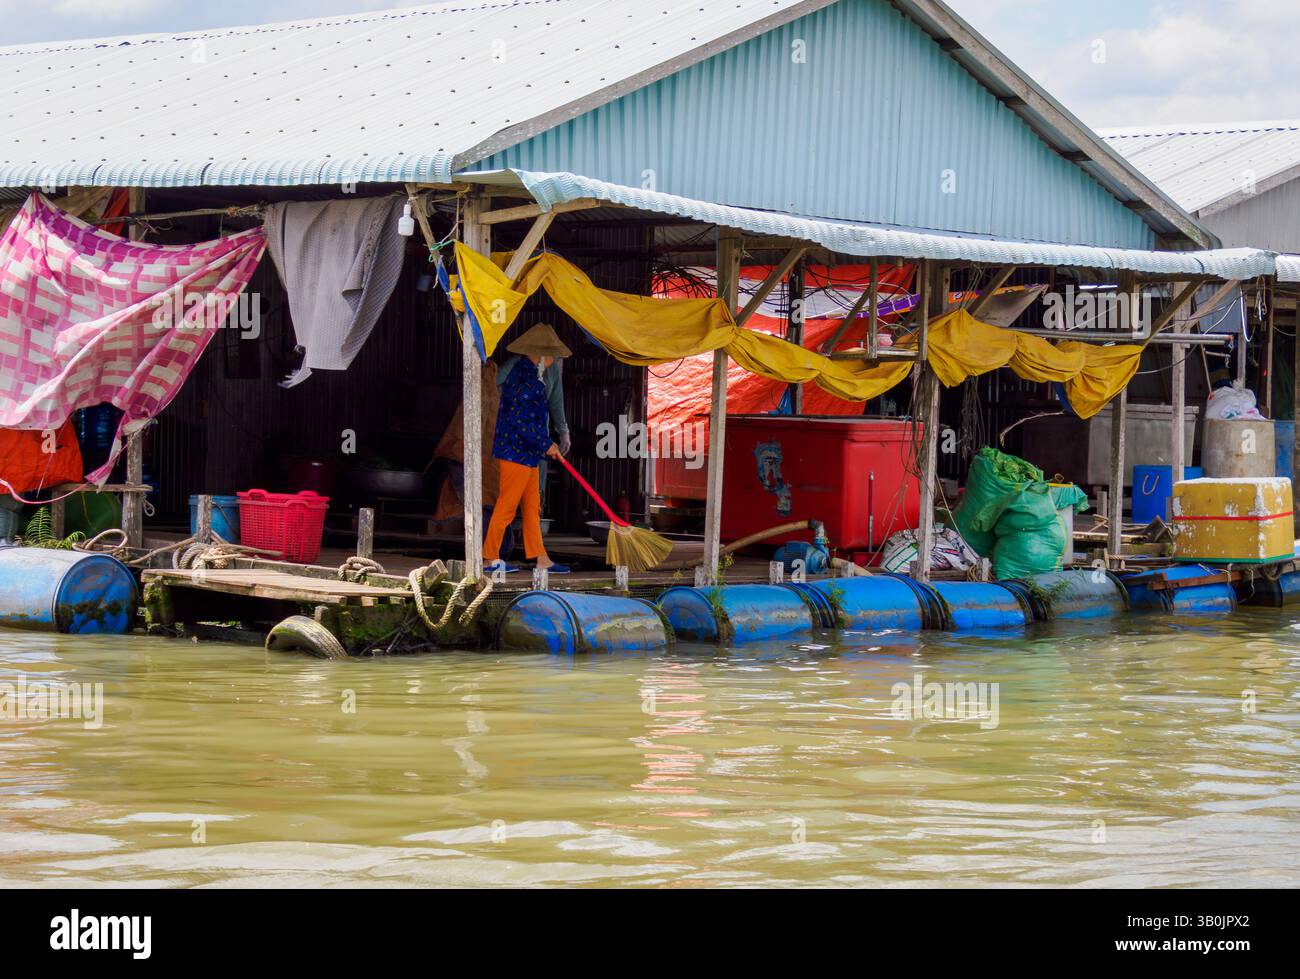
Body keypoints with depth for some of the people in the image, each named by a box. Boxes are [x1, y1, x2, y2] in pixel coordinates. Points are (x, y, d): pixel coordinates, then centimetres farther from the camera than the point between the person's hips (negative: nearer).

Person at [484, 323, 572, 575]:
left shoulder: (529, 373, 16)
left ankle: (540, 559, 13)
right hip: (516, 452, -11)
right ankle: (490, 557, 1)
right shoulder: (524, 376, -17)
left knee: (532, 507, 11)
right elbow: (519, 420, -22)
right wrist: (545, 445, -15)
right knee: (506, 507, -5)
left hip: (528, 453, 11)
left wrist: (547, 443, 19)